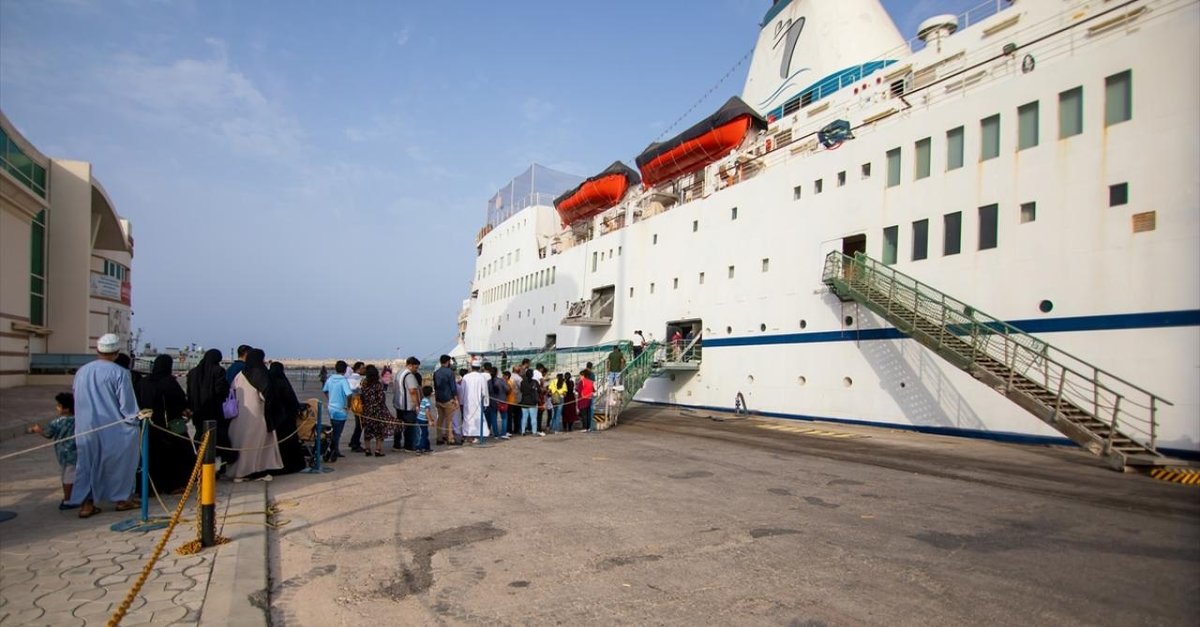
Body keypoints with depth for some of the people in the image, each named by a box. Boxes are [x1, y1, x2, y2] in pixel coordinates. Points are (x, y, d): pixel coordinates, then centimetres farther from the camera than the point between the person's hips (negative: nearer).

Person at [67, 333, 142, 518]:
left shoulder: (81, 371, 4)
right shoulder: (119, 373, -14)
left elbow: (76, 399, 14)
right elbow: (127, 405, -12)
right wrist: (134, 423, 0)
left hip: (84, 429, 5)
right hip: (113, 430, -5)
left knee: (86, 464, 14)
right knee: (120, 463, 9)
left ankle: (85, 503, 13)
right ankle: (122, 498, 17)